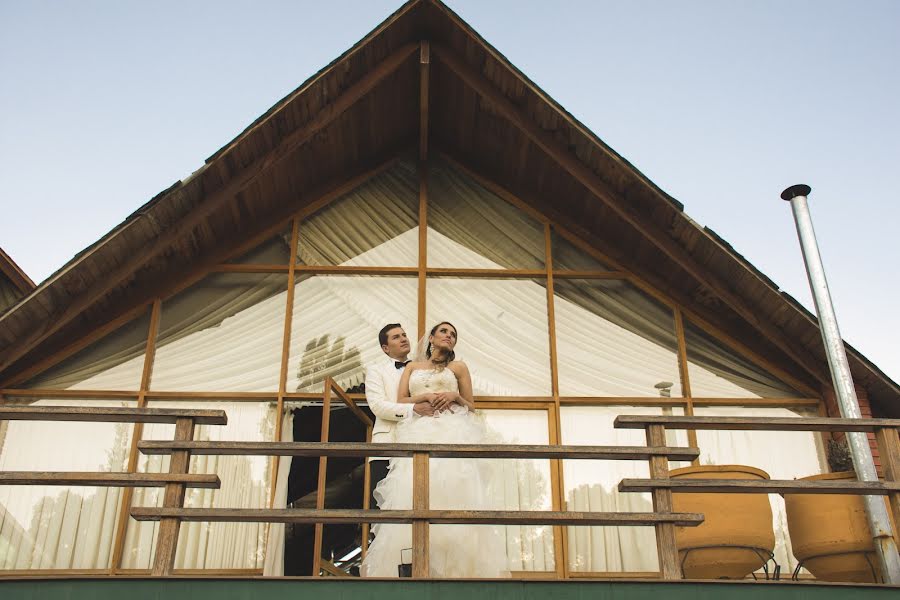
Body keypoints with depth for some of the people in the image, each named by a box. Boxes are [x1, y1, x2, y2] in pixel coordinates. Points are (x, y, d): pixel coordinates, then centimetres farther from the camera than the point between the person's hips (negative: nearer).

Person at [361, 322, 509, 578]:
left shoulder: (458, 367, 20)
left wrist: (454, 396, -2)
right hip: (419, 432, 1)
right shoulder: (412, 367, 23)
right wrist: (427, 397, -5)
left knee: (455, 488, -18)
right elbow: (401, 401, 11)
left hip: (453, 432, -1)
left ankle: (461, 563, -20)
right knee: (414, 492, -16)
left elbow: (471, 406, 18)